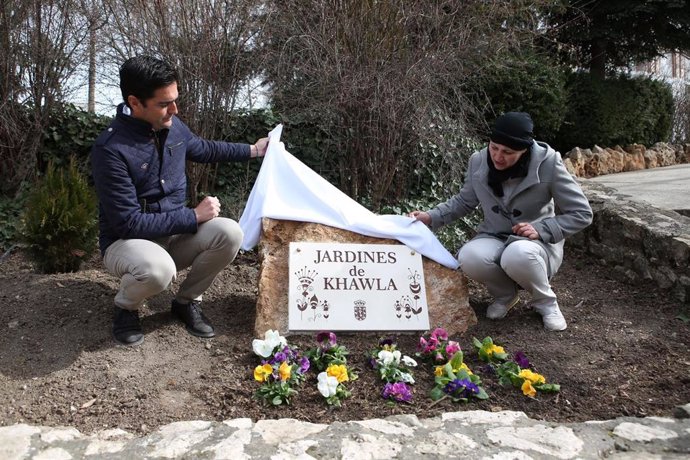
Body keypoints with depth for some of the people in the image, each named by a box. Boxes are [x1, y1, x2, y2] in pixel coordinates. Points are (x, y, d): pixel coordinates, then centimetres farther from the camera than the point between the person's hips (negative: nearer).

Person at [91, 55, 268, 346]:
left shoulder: (172, 126, -4)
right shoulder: (110, 149, -25)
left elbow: (203, 149, 20)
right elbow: (129, 223, -25)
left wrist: (252, 150, 22)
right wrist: (194, 216, -22)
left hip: (174, 235, 6)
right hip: (127, 241, -6)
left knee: (230, 233, -21)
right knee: (158, 269, -39)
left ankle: (186, 301, 4)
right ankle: (125, 307, -1)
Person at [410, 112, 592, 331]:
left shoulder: (548, 162, -18)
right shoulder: (478, 161, -8)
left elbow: (581, 213, -11)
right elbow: (464, 202, 11)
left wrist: (541, 229, -24)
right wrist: (431, 217, -3)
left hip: (537, 242, -3)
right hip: (494, 239, 3)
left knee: (518, 255, -39)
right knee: (469, 257, -31)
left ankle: (546, 301, -4)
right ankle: (506, 294, 3)